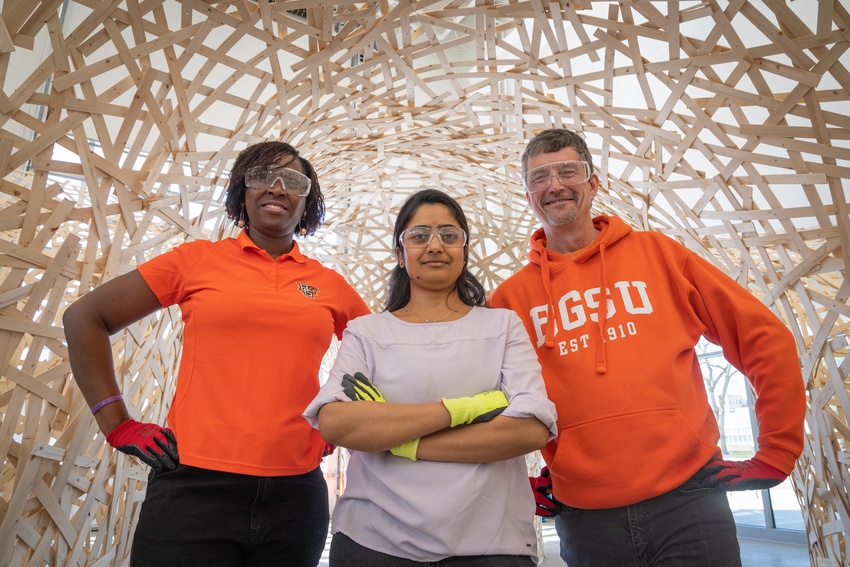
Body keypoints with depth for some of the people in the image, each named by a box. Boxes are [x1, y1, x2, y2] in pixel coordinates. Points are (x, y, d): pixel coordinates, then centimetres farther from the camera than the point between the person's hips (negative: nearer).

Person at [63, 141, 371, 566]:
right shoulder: (199, 259, 2)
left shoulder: (330, 286, 5)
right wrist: (118, 423, -1)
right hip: (194, 486, -2)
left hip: (296, 495, 3)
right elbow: (85, 318, 5)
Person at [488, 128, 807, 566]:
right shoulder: (510, 297, 1)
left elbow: (765, 337, 4)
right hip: (583, 515, 1)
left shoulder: (655, 253, 2)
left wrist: (775, 455, 2)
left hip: (686, 495, 0)